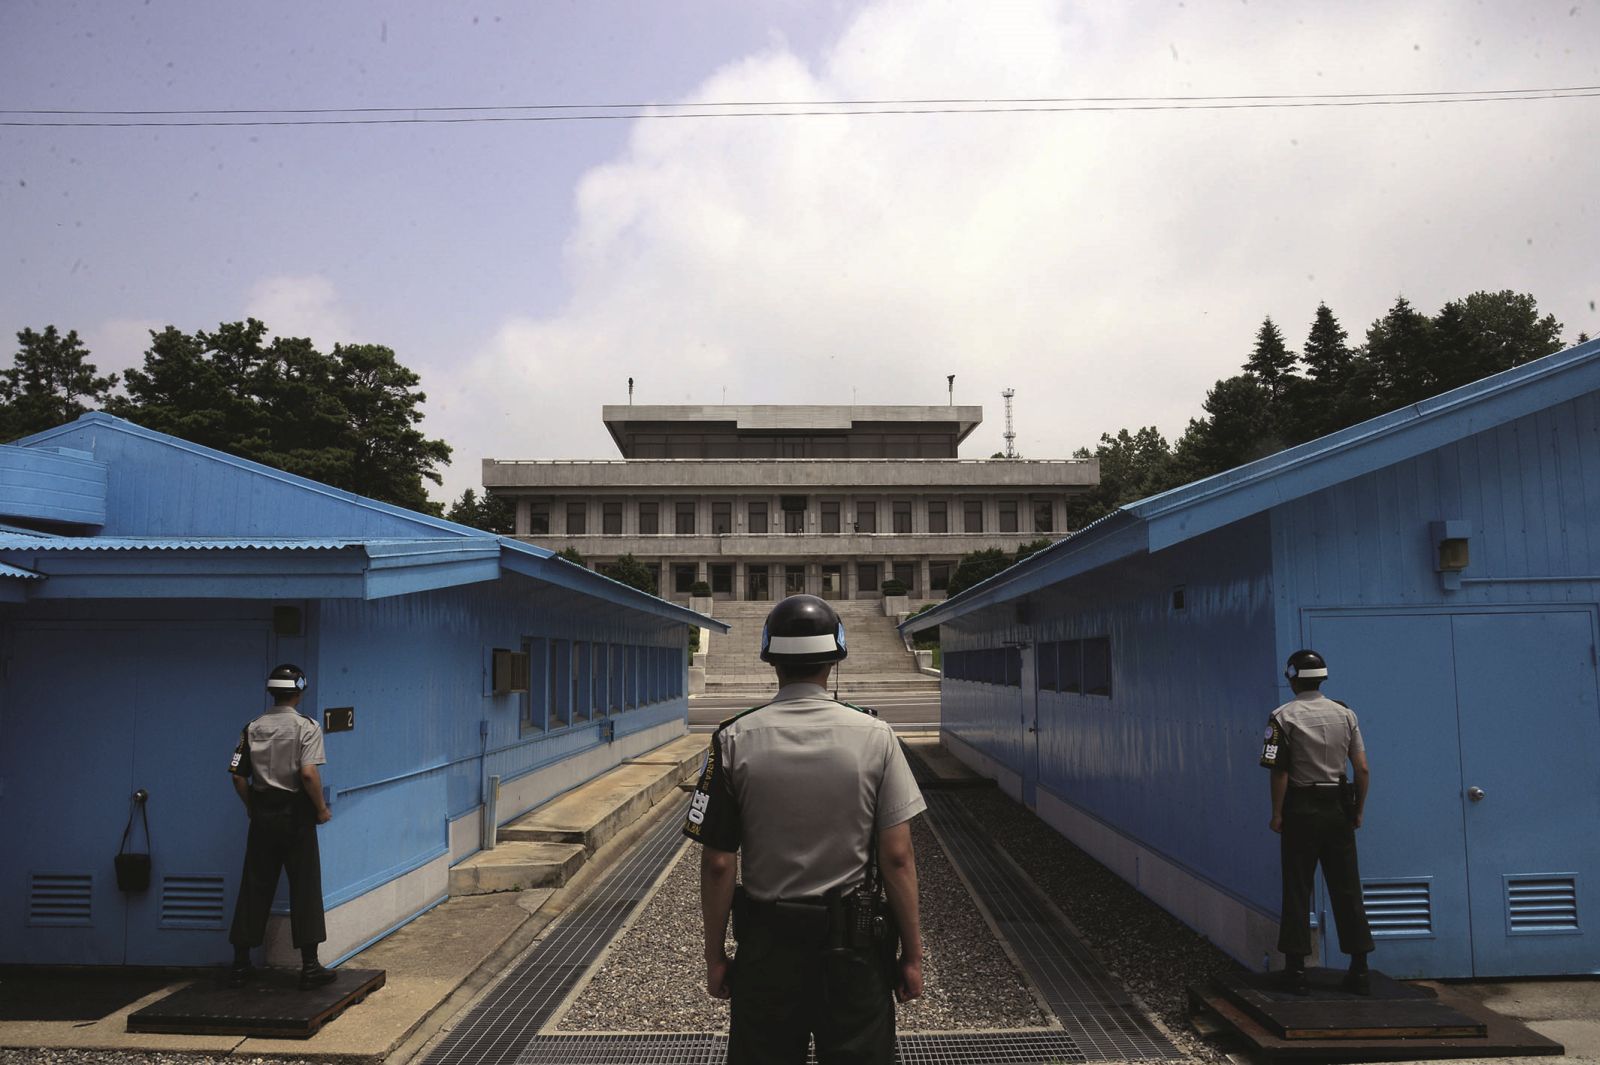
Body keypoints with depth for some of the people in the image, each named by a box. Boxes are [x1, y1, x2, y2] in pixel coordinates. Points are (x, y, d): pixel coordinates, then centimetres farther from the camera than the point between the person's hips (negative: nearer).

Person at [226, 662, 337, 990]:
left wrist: (252, 808, 15)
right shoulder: (306, 727, -9)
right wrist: (321, 808, -7)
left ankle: (240, 965, 16)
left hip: (261, 815, 4)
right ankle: (310, 967, 3)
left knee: (254, 888, 11)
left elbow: (238, 775, 3)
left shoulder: (252, 728, 6)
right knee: (305, 889, 1)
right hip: (296, 814, -4)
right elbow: (308, 773, -19)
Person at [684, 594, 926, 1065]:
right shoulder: (875, 735, -8)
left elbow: (718, 864, -6)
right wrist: (912, 954, 1)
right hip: (855, 943, 0)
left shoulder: (735, 740, -8)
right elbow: (897, 856, -9)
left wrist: (715, 955, 6)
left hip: (767, 942, 0)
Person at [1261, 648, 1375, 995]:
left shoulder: (1283, 717, -7)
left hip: (1300, 810, -3)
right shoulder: (1345, 713, 4)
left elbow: (1279, 772, -11)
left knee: (1297, 890, 3)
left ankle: (1296, 968, 6)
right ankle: (1359, 969, 12)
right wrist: (1358, 811, 10)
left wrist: (1277, 814, -3)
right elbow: (1363, 769, 1)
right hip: (1338, 810, 3)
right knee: (1347, 889, 9)